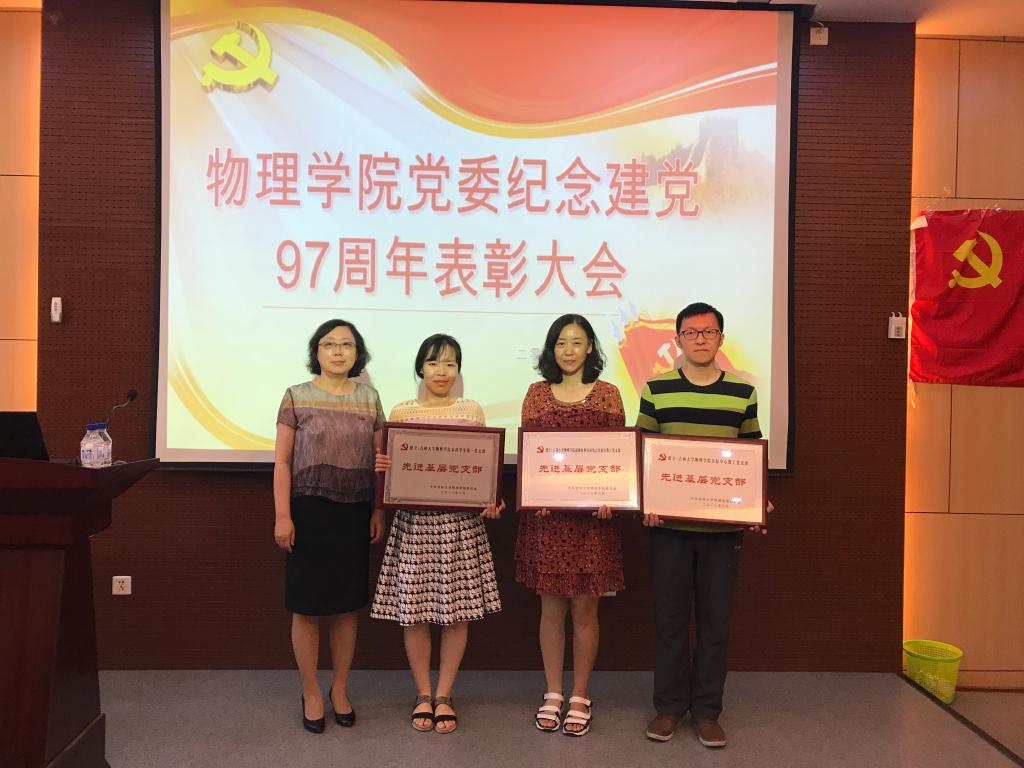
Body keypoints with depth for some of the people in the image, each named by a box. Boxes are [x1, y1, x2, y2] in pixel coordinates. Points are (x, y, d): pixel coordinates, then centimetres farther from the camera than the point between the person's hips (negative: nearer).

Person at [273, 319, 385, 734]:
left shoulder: (368, 397, 7)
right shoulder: (296, 396, -1)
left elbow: (380, 460, 9)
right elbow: (282, 461, -3)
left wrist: (379, 510, 3)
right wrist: (282, 515, -9)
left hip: (354, 512, 3)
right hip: (309, 510, -2)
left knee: (347, 604, 10)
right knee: (307, 605, 4)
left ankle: (340, 688, 26)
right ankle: (311, 692, 21)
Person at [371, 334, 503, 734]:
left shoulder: (472, 411, 5)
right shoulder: (401, 413, 3)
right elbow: (389, 471, 7)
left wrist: (491, 501, -10)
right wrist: (381, 468, -15)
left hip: (461, 522, 1)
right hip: (415, 521, 0)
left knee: (458, 609, 4)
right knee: (414, 610, 4)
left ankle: (444, 696, 21)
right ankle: (422, 694, 23)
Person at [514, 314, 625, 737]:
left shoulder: (607, 394, 4)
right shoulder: (537, 393, 7)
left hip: (592, 513, -1)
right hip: (547, 512, 1)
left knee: (585, 608, 5)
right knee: (551, 607, 8)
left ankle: (579, 698, 20)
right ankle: (553, 695, 23)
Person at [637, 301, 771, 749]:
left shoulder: (742, 392, 4)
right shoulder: (656, 389, 2)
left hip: (724, 525, 1)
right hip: (669, 523, 0)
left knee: (715, 619, 8)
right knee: (669, 616, 7)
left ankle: (707, 710, 22)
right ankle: (669, 706, 22)